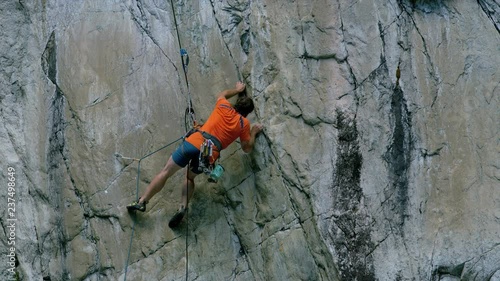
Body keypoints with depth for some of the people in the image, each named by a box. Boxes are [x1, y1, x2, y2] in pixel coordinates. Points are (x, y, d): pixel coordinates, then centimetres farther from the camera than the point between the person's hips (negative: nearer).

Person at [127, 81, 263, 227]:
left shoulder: (224, 107, 19)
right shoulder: (244, 123, 14)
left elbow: (222, 94, 44)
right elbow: (247, 148, 22)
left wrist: (237, 90, 61)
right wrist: (254, 132, 37)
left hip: (194, 142, 0)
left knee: (166, 171, 8)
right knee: (190, 177, 25)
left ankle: (142, 201, 2)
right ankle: (183, 207, 3)